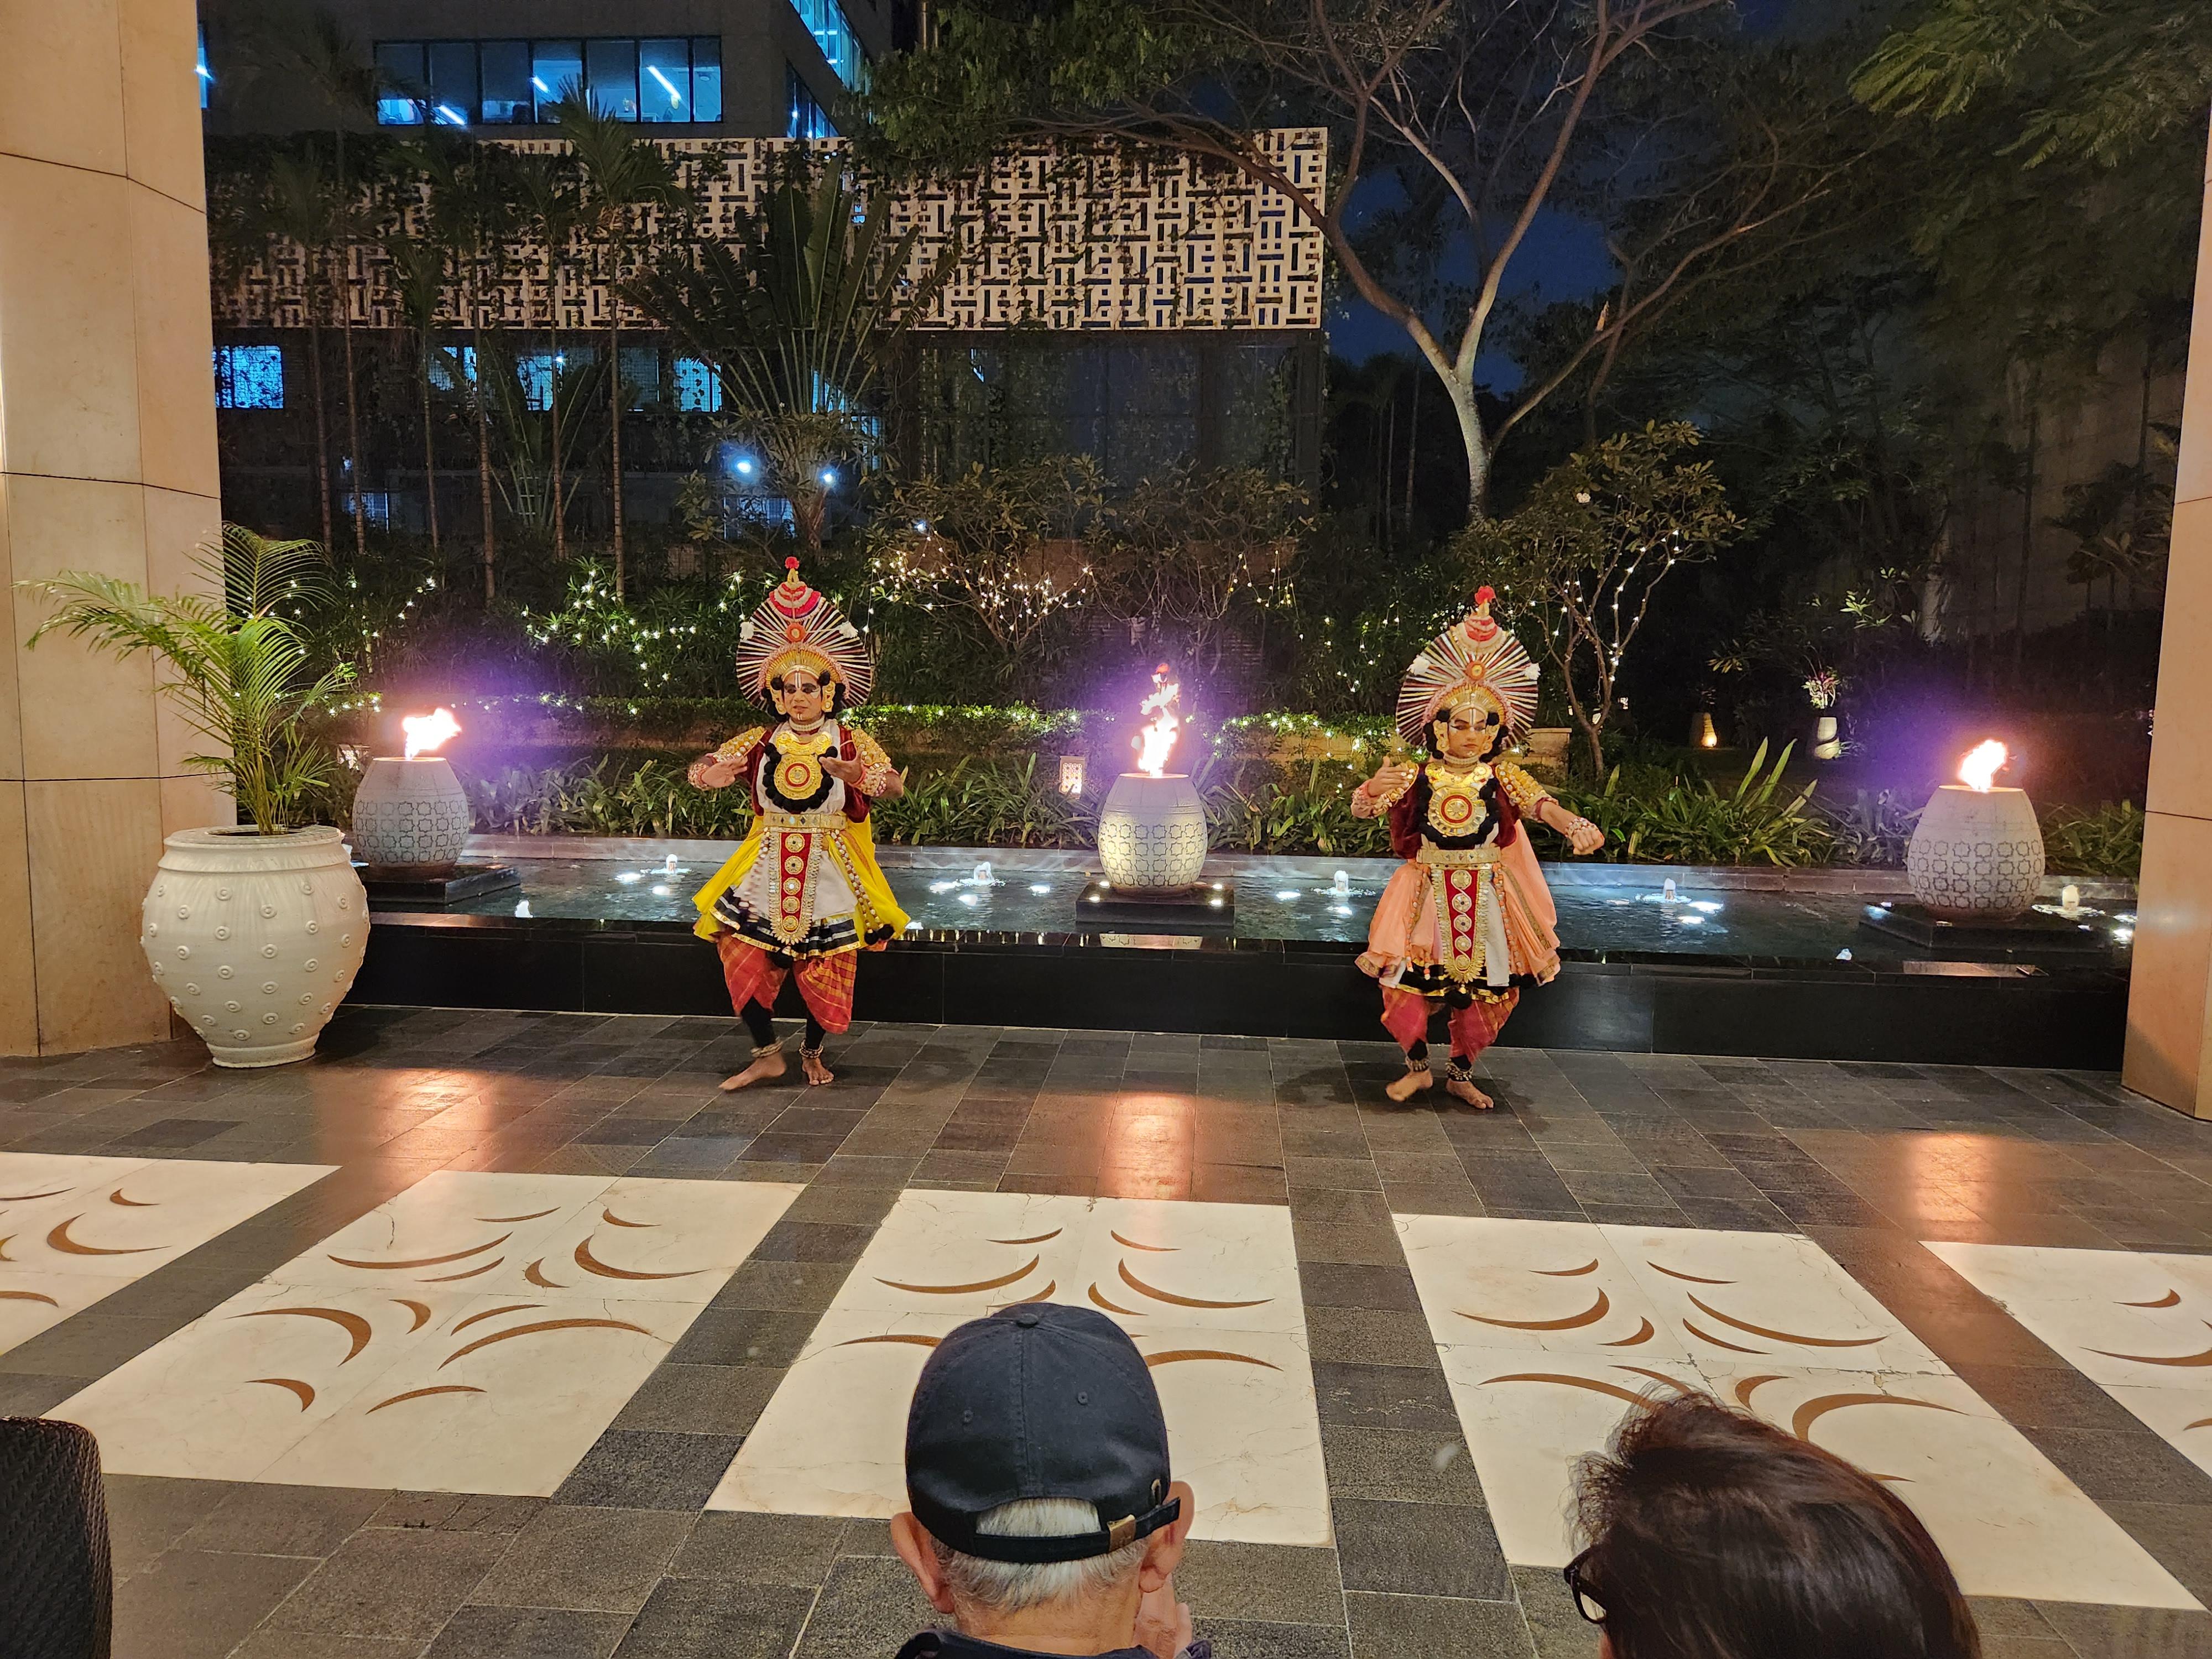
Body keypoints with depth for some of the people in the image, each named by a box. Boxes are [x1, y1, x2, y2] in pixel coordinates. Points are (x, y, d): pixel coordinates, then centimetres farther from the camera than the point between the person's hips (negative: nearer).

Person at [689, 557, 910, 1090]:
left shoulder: (852, 743, -4)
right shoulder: (761, 742, 3)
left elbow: (895, 786, -15)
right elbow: (703, 770, 0)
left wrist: (857, 775, -35)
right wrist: (713, 771, -25)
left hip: (829, 870, -2)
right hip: (768, 866, 2)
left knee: (825, 964, 4)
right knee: (743, 953, -6)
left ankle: (813, 1052, 27)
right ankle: (767, 1053, 8)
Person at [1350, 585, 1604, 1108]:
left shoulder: (1502, 779, -3)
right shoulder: (1416, 778, -6)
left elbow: (1541, 804, -20)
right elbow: (1361, 809, -16)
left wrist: (1574, 825, -42)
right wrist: (1373, 791, -41)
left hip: (1486, 896, 2)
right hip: (1428, 892, -1)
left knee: (1484, 985, 7)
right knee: (1406, 980, -7)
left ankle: (1461, 1074, 27)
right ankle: (1417, 1065, 17)